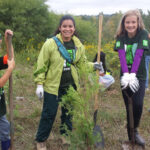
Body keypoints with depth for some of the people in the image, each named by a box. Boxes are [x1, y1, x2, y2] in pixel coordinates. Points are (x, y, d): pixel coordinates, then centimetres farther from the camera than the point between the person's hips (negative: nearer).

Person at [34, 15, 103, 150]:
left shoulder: (78, 45, 0)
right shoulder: (50, 44, -12)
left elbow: (81, 63, 11)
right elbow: (41, 65, -9)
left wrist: (93, 66, -7)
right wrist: (39, 84, -11)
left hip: (71, 86, 4)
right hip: (53, 86, -4)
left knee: (68, 112, 18)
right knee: (49, 113, 5)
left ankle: (66, 134, 41)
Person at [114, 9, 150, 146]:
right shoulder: (121, 37, -1)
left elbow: (139, 54, -20)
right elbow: (121, 55, -17)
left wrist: (133, 74, -33)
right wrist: (126, 74, -34)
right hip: (125, 75, 2)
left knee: (138, 104, -16)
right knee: (129, 106, 6)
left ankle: (134, 130, 9)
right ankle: (131, 134, 22)